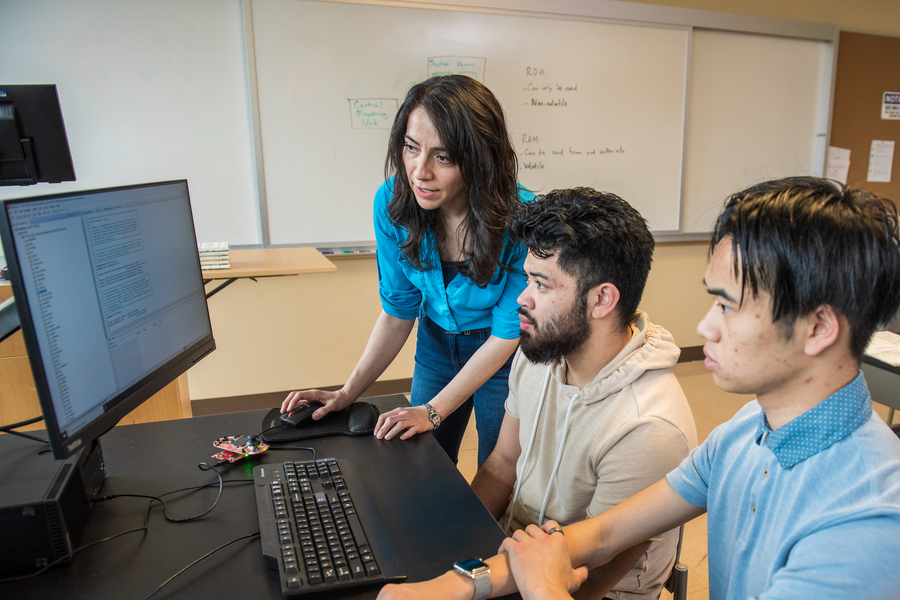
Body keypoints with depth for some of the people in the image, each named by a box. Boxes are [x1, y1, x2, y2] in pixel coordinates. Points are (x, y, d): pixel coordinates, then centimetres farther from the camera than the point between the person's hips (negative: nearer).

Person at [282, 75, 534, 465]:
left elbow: (508, 333, -20)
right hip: (437, 343, 3)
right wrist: (348, 394, -13)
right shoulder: (392, 202, -19)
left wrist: (433, 411, -21)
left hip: (504, 359, -3)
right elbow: (397, 310, -8)